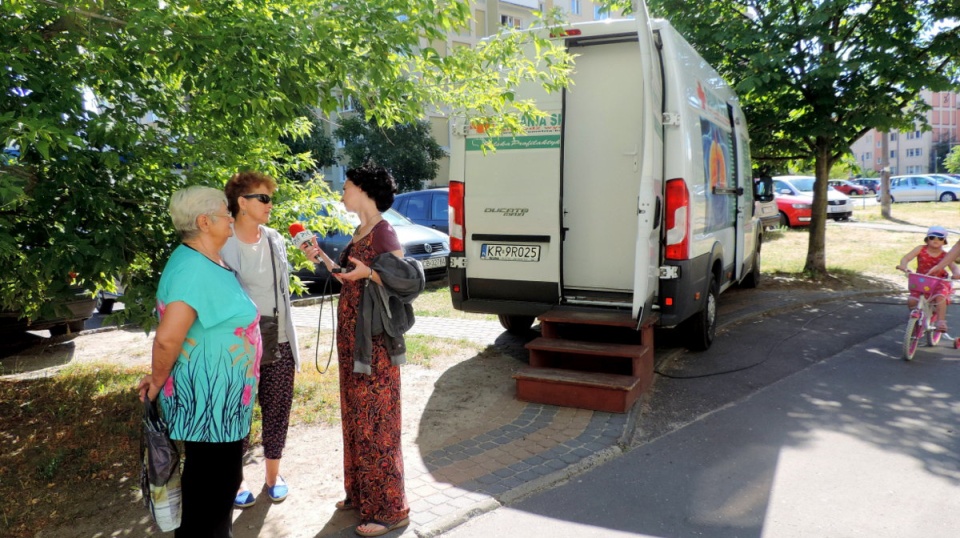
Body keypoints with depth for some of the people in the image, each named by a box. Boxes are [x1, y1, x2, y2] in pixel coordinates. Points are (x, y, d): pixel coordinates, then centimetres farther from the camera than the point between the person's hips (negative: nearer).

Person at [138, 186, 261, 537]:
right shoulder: (193, 268, -25)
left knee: (221, 478, 23)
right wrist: (158, 381, -15)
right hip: (208, 399, -10)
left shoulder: (205, 263, 7)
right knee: (210, 484, 6)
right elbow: (168, 337, -31)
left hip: (219, 396, 10)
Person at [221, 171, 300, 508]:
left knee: (278, 413, 14)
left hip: (278, 345, 5)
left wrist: (292, 342, 12)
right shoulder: (222, 245, -13)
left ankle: (273, 474, 32)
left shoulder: (275, 240, 5)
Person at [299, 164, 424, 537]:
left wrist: (369, 272, -30)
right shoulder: (360, 232, 13)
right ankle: (360, 493, 30)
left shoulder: (383, 232, -13)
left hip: (374, 343, -9)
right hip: (350, 338, 9)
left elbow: (407, 279, -18)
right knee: (355, 419, 16)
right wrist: (322, 257, 16)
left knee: (375, 424, -3)